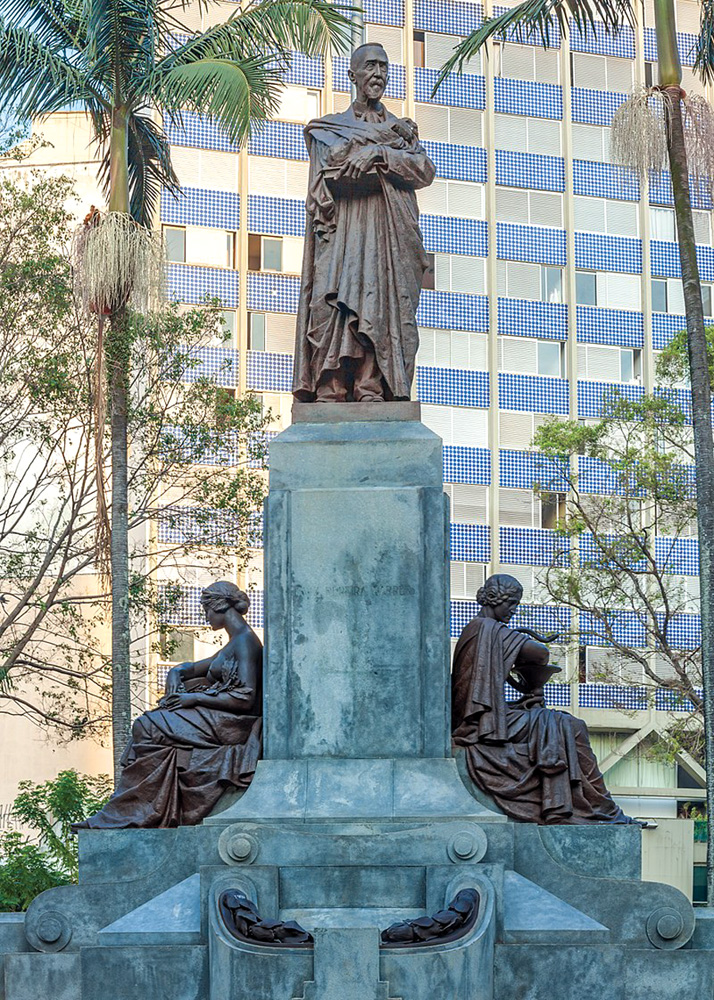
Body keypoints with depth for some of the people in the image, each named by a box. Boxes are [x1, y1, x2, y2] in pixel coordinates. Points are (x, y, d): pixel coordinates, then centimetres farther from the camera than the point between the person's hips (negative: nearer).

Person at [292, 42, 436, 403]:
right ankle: (329, 397, -21)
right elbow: (337, 158, -5)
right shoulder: (329, 128, 18)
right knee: (336, 317, -16)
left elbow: (425, 170, 2)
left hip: (387, 245, 1)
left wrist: (377, 153, -12)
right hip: (341, 241, -1)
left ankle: (372, 397, -20)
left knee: (380, 320, -13)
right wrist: (385, 134, 1)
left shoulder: (404, 130, 22)